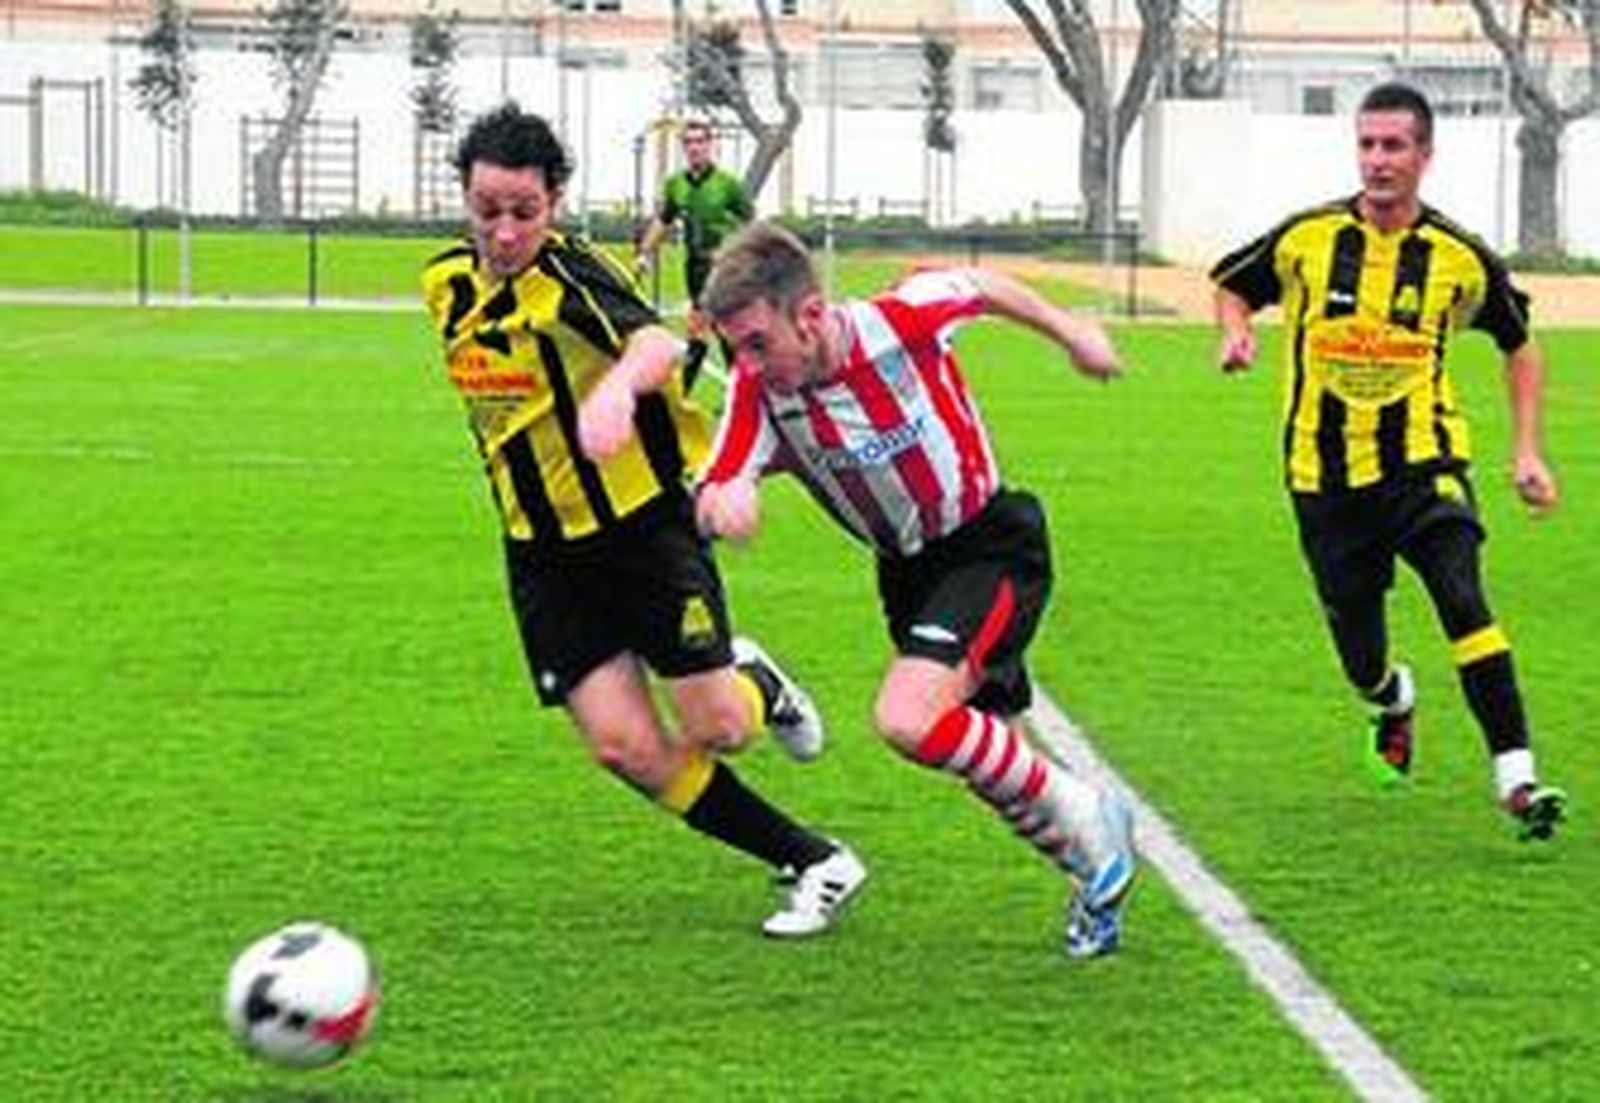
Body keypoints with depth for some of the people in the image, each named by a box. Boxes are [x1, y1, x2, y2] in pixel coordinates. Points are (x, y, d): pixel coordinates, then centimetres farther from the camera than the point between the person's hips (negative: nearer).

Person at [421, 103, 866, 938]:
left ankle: (754, 684, 35)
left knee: (716, 730, -6)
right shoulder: (447, 284, 0)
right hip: (543, 555, 5)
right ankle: (815, 864, 8)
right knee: (624, 747, -8)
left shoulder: (571, 278, -21)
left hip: (647, 521, -5)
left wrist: (620, 384, -66)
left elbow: (655, 343, -44)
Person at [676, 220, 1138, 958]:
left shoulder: (899, 321, -26)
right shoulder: (759, 389, -17)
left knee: (908, 719, -25)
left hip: (992, 545, -6)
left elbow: (978, 287, -5)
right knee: (986, 755, 15)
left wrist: (1070, 332, 10)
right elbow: (710, 500, -23)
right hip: (906, 569, 6)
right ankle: (1097, 866, 40)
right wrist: (723, 500, -48)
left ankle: (1080, 817, -6)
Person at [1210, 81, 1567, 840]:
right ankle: (1395, 702, 45)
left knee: (1464, 602, -24)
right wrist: (1237, 333, -8)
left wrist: (1526, 452, 5)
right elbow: (1232, 286, 15)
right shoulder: (1305, 239, -4)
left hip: (1422, 463, -1)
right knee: (1361, 661, 7)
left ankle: (1515, 776, -24)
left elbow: (1519, 346, 11)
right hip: (1326, 473, 1)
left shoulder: (1460, 258, -4)